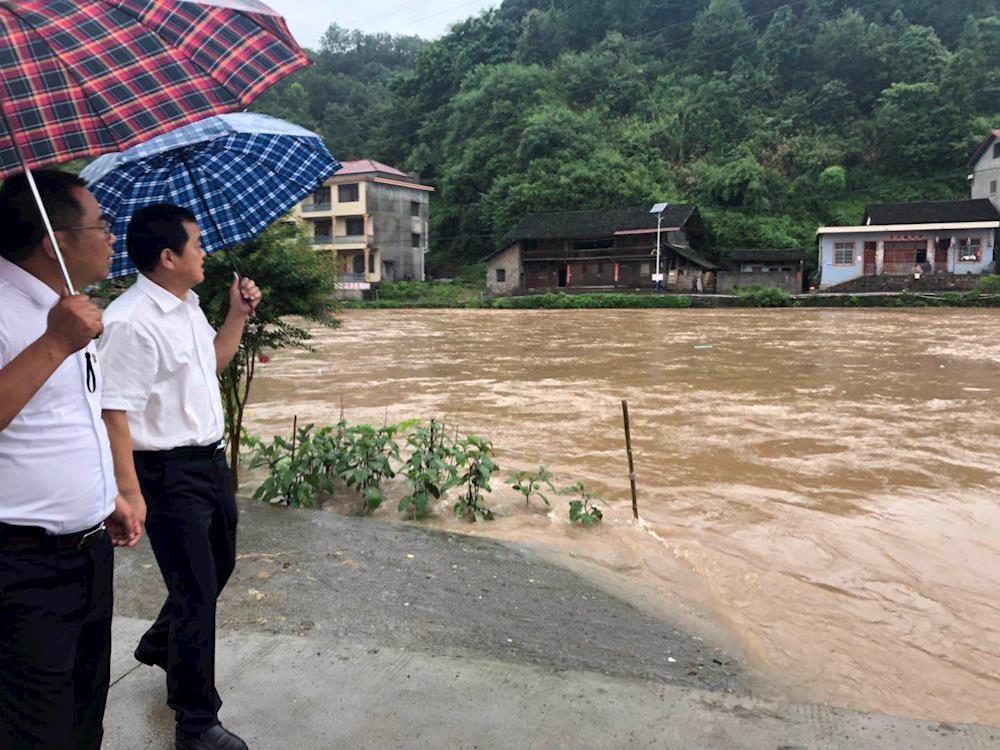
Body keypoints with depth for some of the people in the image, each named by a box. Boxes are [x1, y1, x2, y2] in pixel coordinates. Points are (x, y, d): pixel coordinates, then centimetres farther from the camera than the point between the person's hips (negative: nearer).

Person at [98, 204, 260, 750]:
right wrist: (130, 493, -25)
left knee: (219, 563, 24)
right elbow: (115, 412, -24)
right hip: (170, 473, -9)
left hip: (211, 459, 9)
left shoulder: (188, 306, 8)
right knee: (196, 591, 1)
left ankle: (160, 645, 51)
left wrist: (238, 314, 12)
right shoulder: (131, 321, -21)